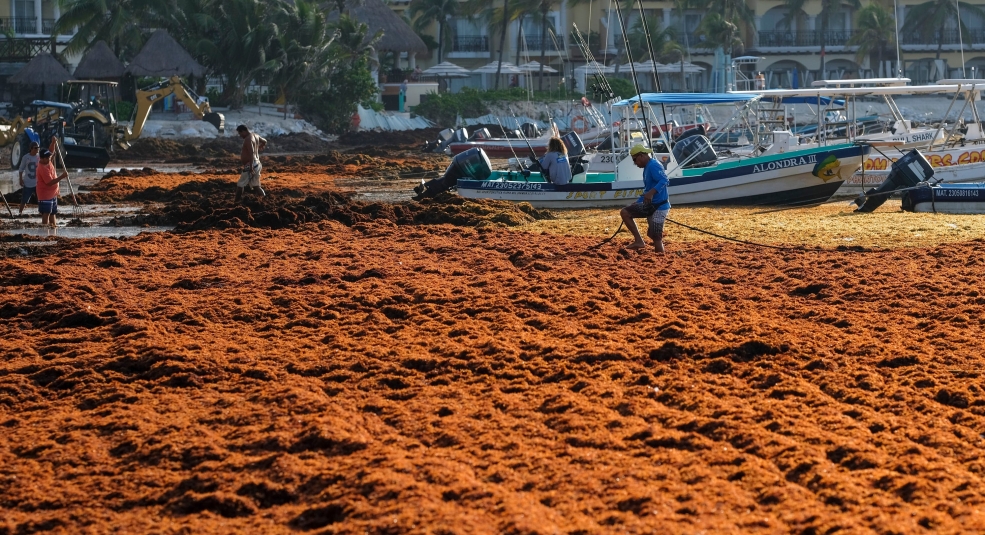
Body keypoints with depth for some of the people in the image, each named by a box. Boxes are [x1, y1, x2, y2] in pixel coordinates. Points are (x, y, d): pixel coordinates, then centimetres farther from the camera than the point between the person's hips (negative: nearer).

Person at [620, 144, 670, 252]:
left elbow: (664, 180, -29)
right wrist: (637, 203, 26)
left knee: (656, 238, -12)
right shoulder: (647, 168, 17)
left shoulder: (653, 165, -13)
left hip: (660, 206, -10)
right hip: (649, 205, 10)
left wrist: (651, 192, -41)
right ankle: (639, 241, 2)